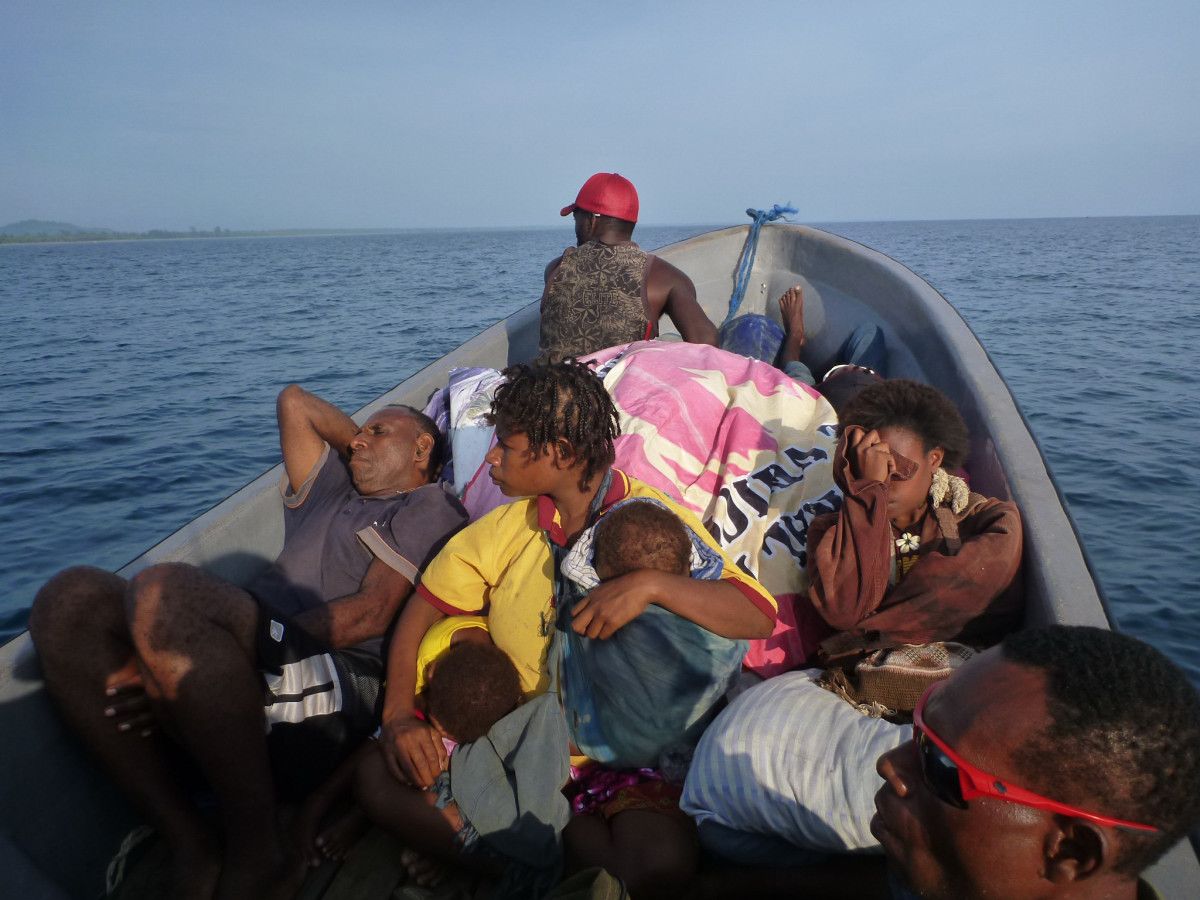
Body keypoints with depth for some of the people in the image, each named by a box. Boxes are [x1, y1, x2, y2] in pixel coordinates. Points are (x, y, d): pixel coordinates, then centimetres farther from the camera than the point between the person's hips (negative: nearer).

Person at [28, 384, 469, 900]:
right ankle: (191, 852, -17)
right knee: (72, 599, -12)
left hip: (333, 693, -7)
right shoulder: (331, 489, 34)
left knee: (163, 590, -30)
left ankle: (257, 856, -19)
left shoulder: (430, 505, 12)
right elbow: (294, 401, 45)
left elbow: (371, 614, -6)